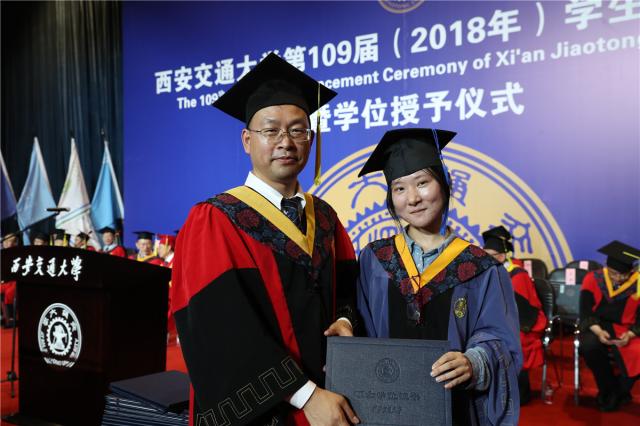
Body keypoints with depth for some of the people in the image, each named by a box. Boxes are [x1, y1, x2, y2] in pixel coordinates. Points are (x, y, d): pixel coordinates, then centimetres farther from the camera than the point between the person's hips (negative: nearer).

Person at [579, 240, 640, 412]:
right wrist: (598, 331, -26)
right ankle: (609, 389, -5)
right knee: (589, 347, -33)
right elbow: (586, 314, -7)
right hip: (598, 325, 0)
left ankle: (618, 392, 2)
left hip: (626, 329, 0)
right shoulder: (592, 279, -11)